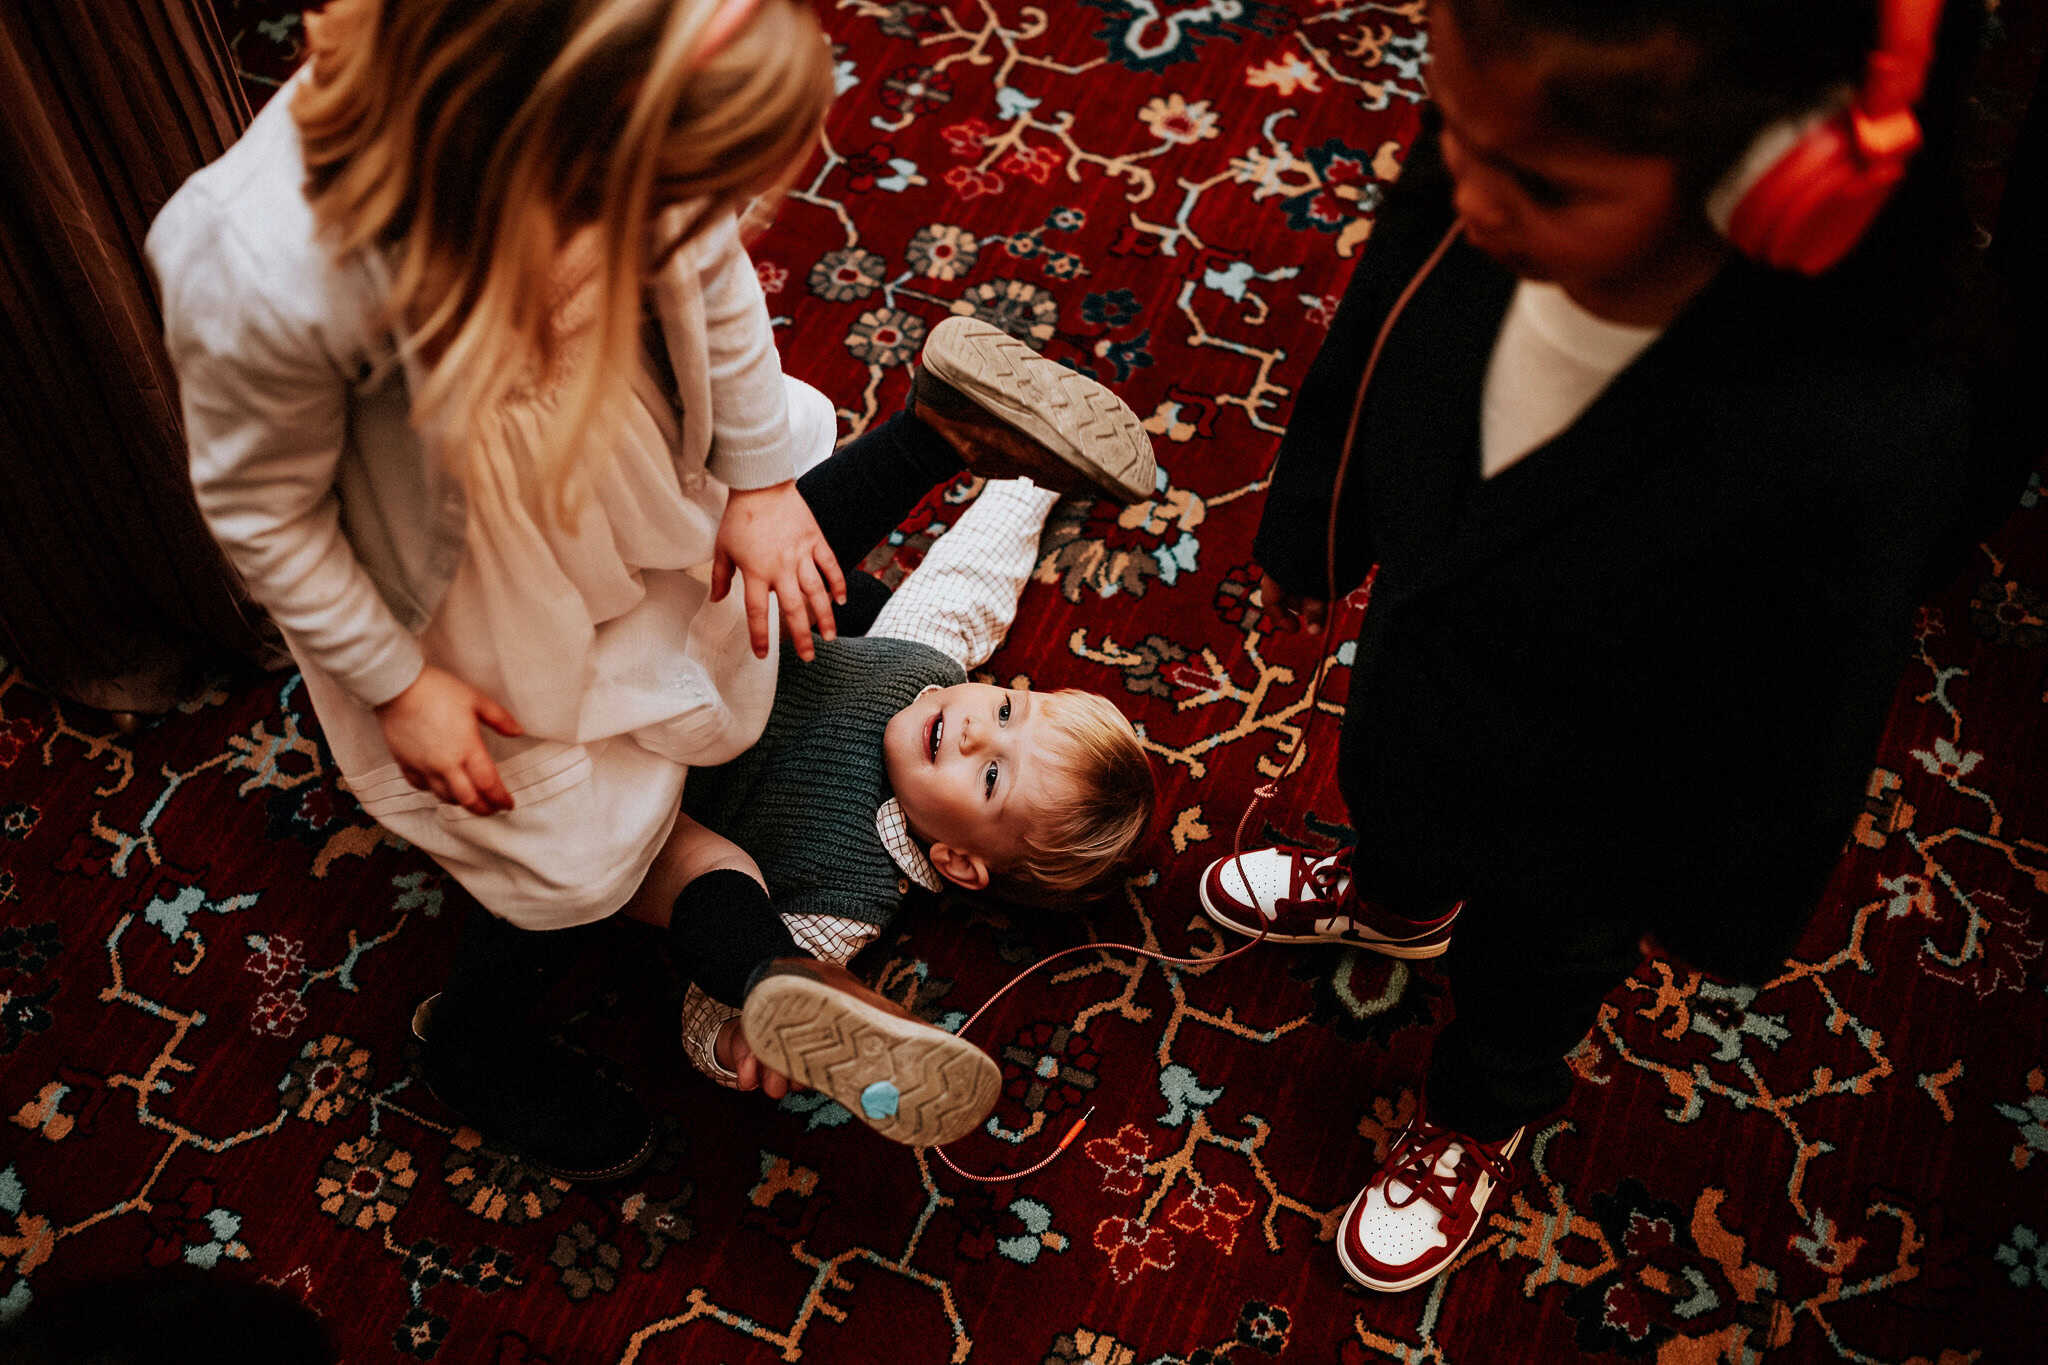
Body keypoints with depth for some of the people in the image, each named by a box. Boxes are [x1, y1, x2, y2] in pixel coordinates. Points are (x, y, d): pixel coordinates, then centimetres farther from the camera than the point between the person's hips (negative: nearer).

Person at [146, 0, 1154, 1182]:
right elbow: (263, 508, -22)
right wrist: (394, 686, -11)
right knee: (580, 852, 13)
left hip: (632, 458, 3)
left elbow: (704, 260, -10)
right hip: (469, 574, -3)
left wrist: (760, 477, 0)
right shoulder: (266, 276, -43)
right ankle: (481, 1055, 42)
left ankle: (943, 430, 46)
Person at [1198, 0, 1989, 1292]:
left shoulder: (1864, 442, -44)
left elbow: (1798, 726, -24)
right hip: (1417, 661, 3)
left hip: (1584, 824, -3)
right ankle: (1394, 902, 76)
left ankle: (1479, 1122, 67)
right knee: (1389, 793, 38)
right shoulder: (1470, 190, -33)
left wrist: (1722, 905, -6)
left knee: (1524, 981, 30)